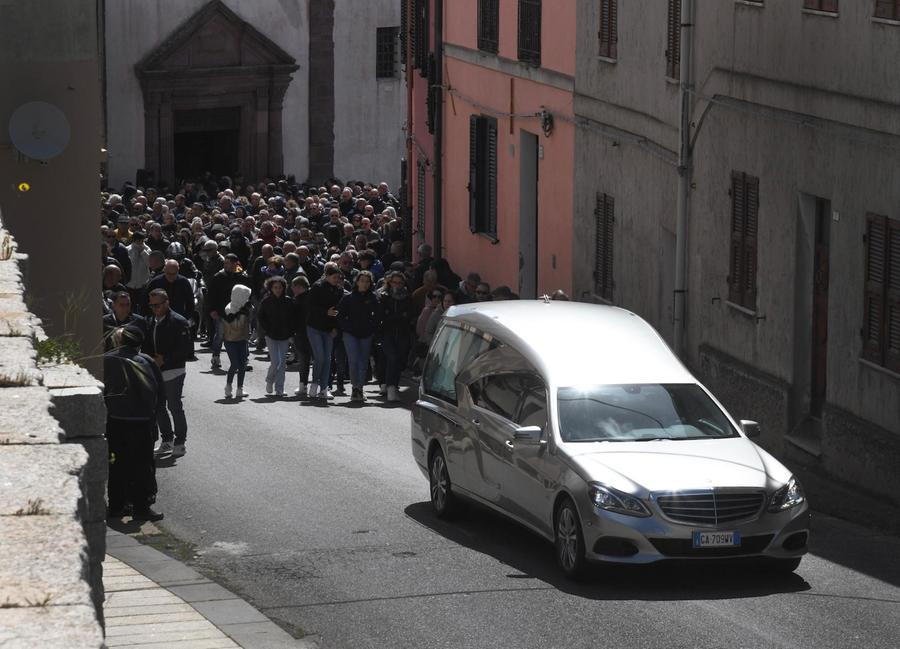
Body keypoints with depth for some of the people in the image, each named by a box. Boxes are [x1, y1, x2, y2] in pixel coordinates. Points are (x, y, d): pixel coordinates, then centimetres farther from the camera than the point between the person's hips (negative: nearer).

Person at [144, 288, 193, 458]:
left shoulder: (179, 322, -10)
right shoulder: (151, 322, 12)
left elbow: (186, 349, -13)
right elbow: (148, 346, 20)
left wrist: (165, 359, -15)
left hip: (173, 372, -7)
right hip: (156, 372, 7)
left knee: (175, 407, -3)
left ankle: (180, 442, 6)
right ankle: (167, 440, 20)